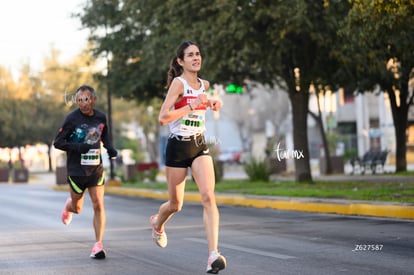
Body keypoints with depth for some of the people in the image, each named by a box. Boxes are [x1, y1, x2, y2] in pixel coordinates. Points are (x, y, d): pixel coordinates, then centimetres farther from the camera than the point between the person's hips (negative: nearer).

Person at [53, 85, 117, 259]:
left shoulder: (101, 117, 1)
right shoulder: (72, 119, -12)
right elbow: (57, 142, -10)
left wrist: (110, 148, 0)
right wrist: (77, 147, -26)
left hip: (96, 169, 2)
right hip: (76, 171, -2)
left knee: (98, 205, -9)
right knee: (77, 209, 13)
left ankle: (98, 245, -4)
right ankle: (68, 206, 51)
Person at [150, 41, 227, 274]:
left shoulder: (204, 84, 8)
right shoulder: (178, 82, -11)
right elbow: (163, 117, -19)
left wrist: (211, 104, 11)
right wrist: (193, 105, -22)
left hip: (200, 145, 4)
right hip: (178, 147, -4)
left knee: (209, 197, -16)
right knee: (176, 204, 9)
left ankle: (214, 255, -22)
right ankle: (158, 224, 46)